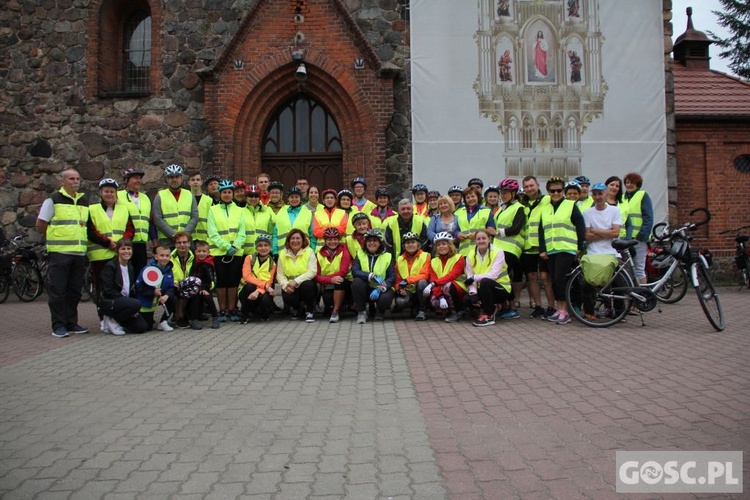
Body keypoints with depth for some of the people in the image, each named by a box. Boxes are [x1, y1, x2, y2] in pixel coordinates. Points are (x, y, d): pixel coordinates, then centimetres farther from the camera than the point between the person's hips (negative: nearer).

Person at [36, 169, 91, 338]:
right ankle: (58, 326, 4)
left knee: (74, 290, 10)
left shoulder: (84, 201, 15)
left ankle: (72, 324, 18)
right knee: (57, 290, -2)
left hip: (80, 252, 6)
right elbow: (40, 224, -1)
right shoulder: (54, 199, -2)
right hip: (59, 252, -5)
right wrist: (54, 239, 5)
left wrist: (80, 240, 12)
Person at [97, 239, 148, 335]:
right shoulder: (110, 266, -9)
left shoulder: (130, 268, 13)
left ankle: (116, 320, 12)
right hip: (108, 302, -7)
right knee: (136, 304, -33)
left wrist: (133, 310, -1)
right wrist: (129, 304, -21)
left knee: (142, 327, -10)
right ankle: (112, 320, -9)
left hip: (125, 302, 7)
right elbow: (108, 290, -17)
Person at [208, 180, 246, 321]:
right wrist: (227, 246, -13)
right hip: (218, 251, -1)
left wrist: (235, 247, -12)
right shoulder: (213, 210, 5)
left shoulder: (240, 210, 11)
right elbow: (212, 233, -4)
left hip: (236, 252, 1)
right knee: (221, 281, 0)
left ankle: (232, 309, 10)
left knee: (233, 281, 2)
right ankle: (222, 310, 9)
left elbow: (242, 232, 4)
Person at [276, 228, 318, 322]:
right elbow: (280, 274, 0)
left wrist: (296, 281, -23)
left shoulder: (309, 251, -2)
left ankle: (309, 311, -9)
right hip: (290, 287, 1)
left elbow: (312, 271, -14)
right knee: (287, 297, -31)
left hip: (306, 284, -1)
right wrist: (286, 285, -20)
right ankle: (295, 310, 10)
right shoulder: (283, 254, 5)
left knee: (307, 284, -36)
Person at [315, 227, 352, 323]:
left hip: (343, 284, -2)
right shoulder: (319, 254, 3)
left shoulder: (344, 252, -4)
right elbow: (316, 276, -7)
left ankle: (336, 311, -22)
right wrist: (331, 279, -25)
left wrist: (325, 278, -16)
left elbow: (343, 272, -15)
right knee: (328, 299, -29)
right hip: (327, 286, 2)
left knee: (340, 281, -36)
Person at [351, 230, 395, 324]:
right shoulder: (360, 255, 3)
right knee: (356, 281, -30)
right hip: (365, 289, 1)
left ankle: (380, 311, 7)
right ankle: (361, 312, -13)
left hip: (381, 289, -1)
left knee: (385, 299, -33)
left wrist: (380, 289, -26)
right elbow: (354, 271, -14)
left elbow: (392, 277, -8)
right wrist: (371, 276, -30)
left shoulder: (387, 256, 2)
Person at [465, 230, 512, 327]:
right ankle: (490, 308, 8)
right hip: (483, 290, 5)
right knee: (468, 299, -24)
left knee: (484, 282, -34)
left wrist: (474, 278, -24)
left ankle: (489, 316, -21)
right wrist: (473, 293, -25)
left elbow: (493, 275, -22)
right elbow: (470, 278, -8)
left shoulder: (498, 252, -11)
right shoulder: (471, 256, 1)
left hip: (501, 289, -4)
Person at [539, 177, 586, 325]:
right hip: (550, 251, 5)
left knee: (559, 279, -13)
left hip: (566, 250, -5)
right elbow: (541, 230, 15)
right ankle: (559, 309, 13)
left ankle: (565, 311, -5)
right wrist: (542, 249, 6)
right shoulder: (544, 209, 16)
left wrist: (580, 247, -5)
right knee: (554, 280, 5)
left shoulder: (571, 205, 2)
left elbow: (580, 226, 0)